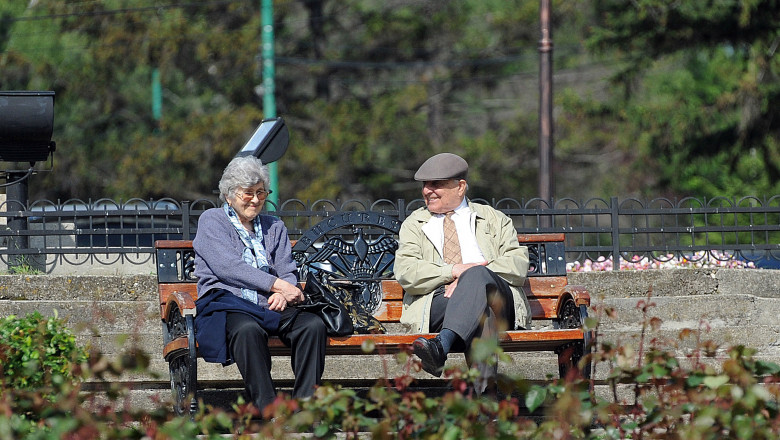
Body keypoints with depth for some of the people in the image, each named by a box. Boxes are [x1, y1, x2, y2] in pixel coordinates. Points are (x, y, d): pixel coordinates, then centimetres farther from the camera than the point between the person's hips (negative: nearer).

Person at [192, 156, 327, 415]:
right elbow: (227, 267, -7)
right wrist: (276, 284, -14)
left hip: (270, 306, 5)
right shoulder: (212, 221, 9)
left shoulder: (274, 227, 25)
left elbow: (287, 272, 16)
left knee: (313, 324, -27)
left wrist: (284, 293, -11)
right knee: (248, 330, -41)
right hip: (226, 302, -5)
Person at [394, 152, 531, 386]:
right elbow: (405, 273, 5)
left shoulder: (494, 219, 24)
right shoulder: (414, 224, 24)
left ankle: (441, 346, -60)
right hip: (438, 303, 0)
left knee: (477, 275, -37)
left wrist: (471, 277, -10)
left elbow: (518, 264, 7)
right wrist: (454, 271, -10)